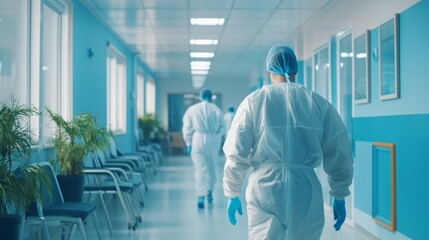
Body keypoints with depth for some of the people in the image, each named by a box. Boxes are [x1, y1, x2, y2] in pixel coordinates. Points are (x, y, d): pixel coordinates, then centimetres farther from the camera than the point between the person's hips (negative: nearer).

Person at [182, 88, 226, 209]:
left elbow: (187, 128, 0)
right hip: (213, 141, 1)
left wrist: (188, 142, 8)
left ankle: (201, 196, -11)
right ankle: (209, 192, 30)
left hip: (198, 140, -1)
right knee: (211, 168, 18)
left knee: (200, 169, -2)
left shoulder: (192, 109, -1)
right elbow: (222, 128, 0)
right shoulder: (217, 110, 0)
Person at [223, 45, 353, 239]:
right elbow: (339, 157, 8)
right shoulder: (320, 104, 4)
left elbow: (236, 154, -1)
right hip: (306, 193, 1)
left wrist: (232, 194, 11)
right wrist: (339, 197, 19)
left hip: (264, 189, -1)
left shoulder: (254, 101, 0)